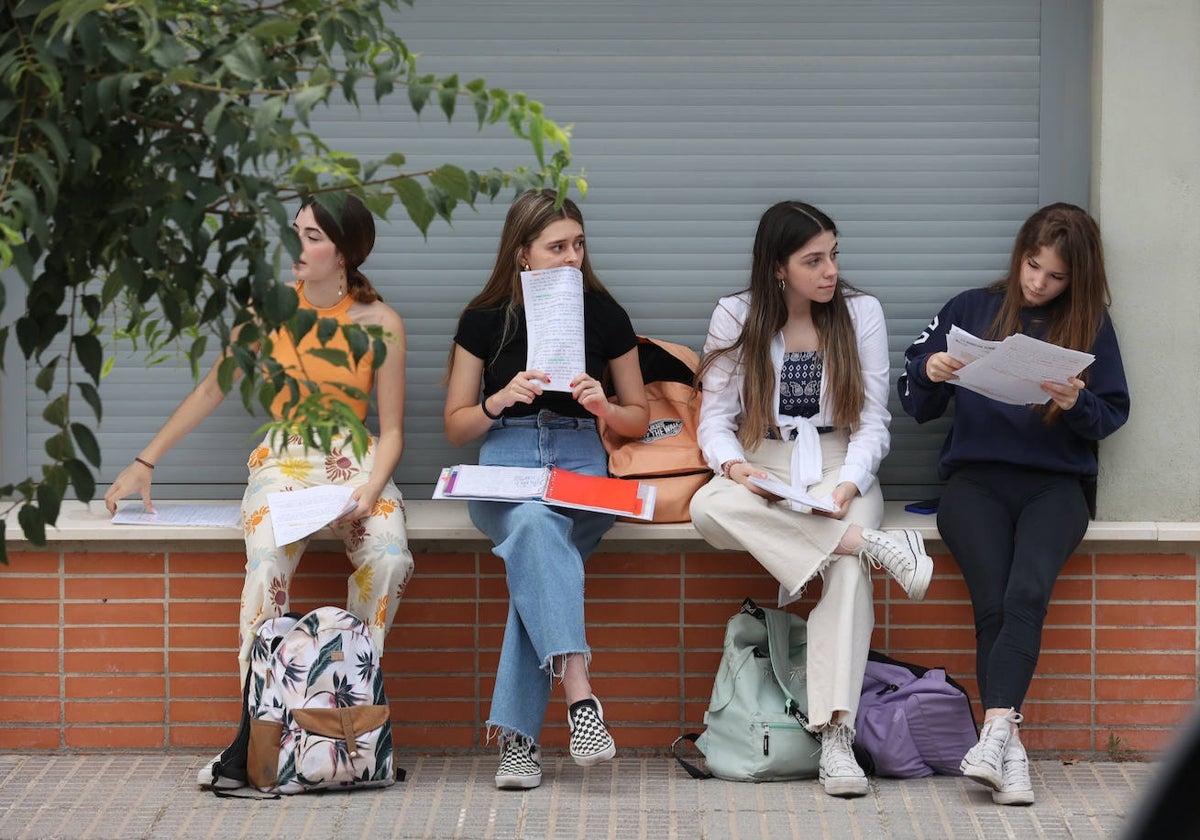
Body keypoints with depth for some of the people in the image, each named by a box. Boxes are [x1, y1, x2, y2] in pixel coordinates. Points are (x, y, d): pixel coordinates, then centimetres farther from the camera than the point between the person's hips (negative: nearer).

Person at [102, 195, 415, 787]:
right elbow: (210, 391, 11)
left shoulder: (380, 324, 0)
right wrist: (144, 464, 9)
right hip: (283, 461, 0)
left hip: (356, 464, 0)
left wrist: (371, 489, -17)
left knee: (390, 556, -33)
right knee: (269, 558, -33)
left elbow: (391, 430, 2)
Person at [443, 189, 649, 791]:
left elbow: (639, 420, 16)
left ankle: (516, 735, -38)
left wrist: (604, 407, -7)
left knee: (537, 535, -35)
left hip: (579, 463, 1)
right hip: (504, 464, 0)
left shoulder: (604, 315, 8)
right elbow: (456, 427, 10)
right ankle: (577, 692, -52)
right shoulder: (485, 320, 6)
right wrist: (501, 399, -10)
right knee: (536, 525, -39)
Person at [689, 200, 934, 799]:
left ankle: (835, 735, -44)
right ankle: (876, 545, -36)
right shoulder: (735, 318, 3)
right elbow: (715, 418, 3)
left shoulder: (861, 313, 4)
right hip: (762, 464, 1)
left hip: (838, 464, -1)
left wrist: (850, 485, -18)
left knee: (847, 567, -34)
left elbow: (873, 423, 2)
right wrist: (735, 464, -21)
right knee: (708, 509, -37)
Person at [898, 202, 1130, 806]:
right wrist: (929, 372, -8)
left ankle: (995, 730, -40)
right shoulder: (971, 310, 14)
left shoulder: (1090, 325, 13)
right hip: (975, 478, 1)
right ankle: (1010, 748, -26)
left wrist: (1078, 404, -12)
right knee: (993, 605, -24)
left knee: (1027, 594, -29)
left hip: (1055, 482, -1)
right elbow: (915, 404, 14)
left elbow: (1114, 413, 9)